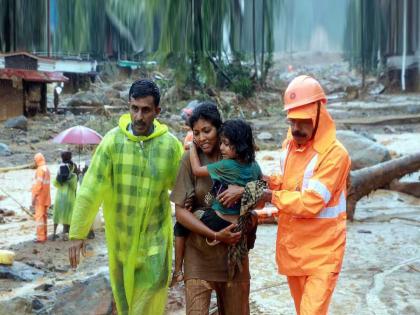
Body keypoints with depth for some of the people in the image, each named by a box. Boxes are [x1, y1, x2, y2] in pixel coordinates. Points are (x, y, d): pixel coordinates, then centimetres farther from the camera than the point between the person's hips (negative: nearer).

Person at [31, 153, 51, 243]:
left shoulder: (40, 169, -15)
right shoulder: (47, 169, 14)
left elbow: (38, 185, -20)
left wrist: (34, 197, -18)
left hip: (40, 197, -9)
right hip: (45, 198, 9)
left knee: (39, 217, -7)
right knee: (43, 217, 13)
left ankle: (40, 237, -8)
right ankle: (44, 236, 18)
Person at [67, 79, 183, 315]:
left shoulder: (171, 144, -10)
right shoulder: (113, 140, -11)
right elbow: (91, 189, -10)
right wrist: (78, 234, -10)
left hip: (155, 233, -1)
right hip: (119, 233, 1)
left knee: (152, 292, -1)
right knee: (123, 291, 16)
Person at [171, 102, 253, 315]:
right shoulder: (191, 159, -6)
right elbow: (181, 211, -9)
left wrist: (243, 190, -21)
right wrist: (216, 235, -17)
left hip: (235, 249, 2)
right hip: (199, 253, -2)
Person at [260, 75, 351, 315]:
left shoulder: (335, 154, -21)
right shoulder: (289, 144, 4)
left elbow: (310, 203, -25)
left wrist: (270, 196, -16)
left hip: (321, 252, -7)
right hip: (291, 246, 7)